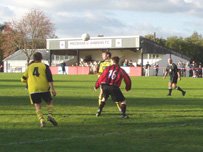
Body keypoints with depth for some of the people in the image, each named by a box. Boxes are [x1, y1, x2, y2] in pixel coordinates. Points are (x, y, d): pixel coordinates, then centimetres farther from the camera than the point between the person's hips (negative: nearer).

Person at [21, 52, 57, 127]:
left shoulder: (29, 67, 13)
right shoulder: (45, 66, 6)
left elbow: (23, 79, 17)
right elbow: (49, 78, -6)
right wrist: (52, 88, -10)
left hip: (33, 89, 1)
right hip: (44, 88, -1)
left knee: (37, 106, 7)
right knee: (49, 102, 14)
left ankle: (41, 120, -12)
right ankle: (50, 115, -10)